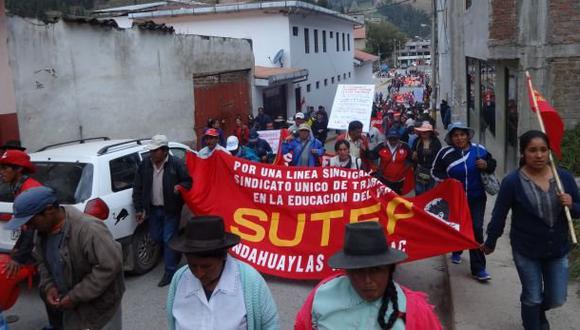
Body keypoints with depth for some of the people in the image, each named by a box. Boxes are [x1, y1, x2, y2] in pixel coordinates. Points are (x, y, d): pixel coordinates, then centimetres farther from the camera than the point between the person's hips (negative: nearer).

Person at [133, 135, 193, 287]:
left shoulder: (177, 164, -14)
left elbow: (189, 181, -5)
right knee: (156, 237, 17)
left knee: (168, 240, -2)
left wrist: (180, 186, -26)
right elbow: (137, 188, 4)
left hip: (171, 210, -5)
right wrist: (139, 209, 2)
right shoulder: (145, 164, -1)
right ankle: (173, 254, 45)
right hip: (153, 209, 5)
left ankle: (170, 272, 10)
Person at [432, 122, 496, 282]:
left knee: (476, 229, -8)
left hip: (477, 198, 0)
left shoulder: (479, 149, -6)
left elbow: (492, 163, 9)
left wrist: (486, 165, -14)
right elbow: (436, 172, 0)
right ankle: (456, 251, 52)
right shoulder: (445, 153, -10)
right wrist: (447, 181, -18)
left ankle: (478, 269, 0)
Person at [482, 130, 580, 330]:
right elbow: (499, 215, -7)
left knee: (557, 299, 14)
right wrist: (490, 243, 1)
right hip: (526, 250, -3)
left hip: (558, 249, 4)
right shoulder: (513, 181, -16)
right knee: (532, 298, 9)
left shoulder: (564, 177, -6)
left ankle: (539, 312, 49)